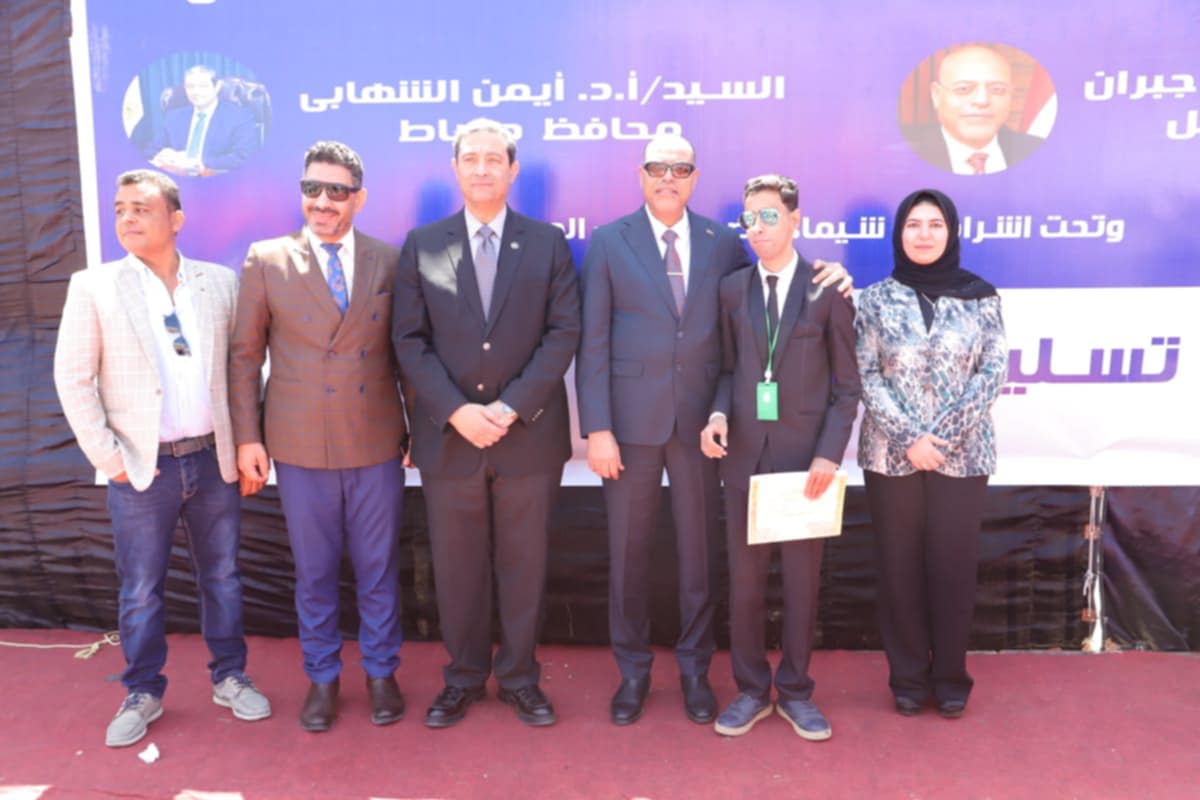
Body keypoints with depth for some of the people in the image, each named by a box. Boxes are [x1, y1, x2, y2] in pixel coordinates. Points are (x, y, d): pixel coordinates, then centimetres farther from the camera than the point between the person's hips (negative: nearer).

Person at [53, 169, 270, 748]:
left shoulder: (220, 282, 4)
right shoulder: (93, 287, -1)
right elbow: (73, 378, -3)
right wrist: (108, 457, -8)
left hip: (213, 460, 2)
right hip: (142, 466, -1)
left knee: (222, 578, 13)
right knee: (140, 590, 9)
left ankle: (229, 678, 29)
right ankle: (142, 694, 26)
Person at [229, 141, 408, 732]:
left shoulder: (390, 262, 1)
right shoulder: (266, 261, 0)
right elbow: (244, 354, 2)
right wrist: (247, 437, -2)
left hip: (376, 443, 0)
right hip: (299, 446, 0)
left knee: (378, 569, 11)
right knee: (314, 572, 12)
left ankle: (381, 674, 29)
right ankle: (322, 679, 30)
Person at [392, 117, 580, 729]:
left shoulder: (548, 243, 4)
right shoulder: (421, 245, 6)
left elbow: (563, 334, -3)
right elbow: (409, 340, 0)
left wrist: (512, 406, -13)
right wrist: (456, 411, -13)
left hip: (528, 433, 0)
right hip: (448, 436, 1)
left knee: (523, 563, 9)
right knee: (456, 566, 10)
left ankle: (519, 678, 26)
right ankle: (463, 678, 28)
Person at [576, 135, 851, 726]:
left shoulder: (723, 243, 6)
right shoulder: (608, 243, 1)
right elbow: (593, 343, -3)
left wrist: (828, 273, -5)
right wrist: (596, 428, -10)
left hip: (699, 422, 1)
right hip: (631, 420, -1)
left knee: (699, 549, 10)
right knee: (628, 550, 10)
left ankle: (694, 668, 29)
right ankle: (632, 669, 28)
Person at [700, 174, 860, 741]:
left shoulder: (829, 290, -1)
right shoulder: (731, 289, 7)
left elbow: (846, 384, -1)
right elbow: (728, 368, 9)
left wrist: (829, 453, -11)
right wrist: (719, 413, -11)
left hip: (805, 455, -2)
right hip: (744, 453, 2)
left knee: (802, 580, 8)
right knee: (744, 579, 8)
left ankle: (795, 691, 24)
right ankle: (751, 690, 24)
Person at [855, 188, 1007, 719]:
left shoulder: (980, 295, 2)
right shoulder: (877, 299, 2)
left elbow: (994, 371, -2)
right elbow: (867, 376, -2)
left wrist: (942, 434, -12)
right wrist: (908, 437, -13)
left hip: (962, 454, 0)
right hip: (891, 454, 0)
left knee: (953, 566, 5)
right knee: (900, 567, 6)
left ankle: (950, 676, 23)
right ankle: (908, 677, 21)